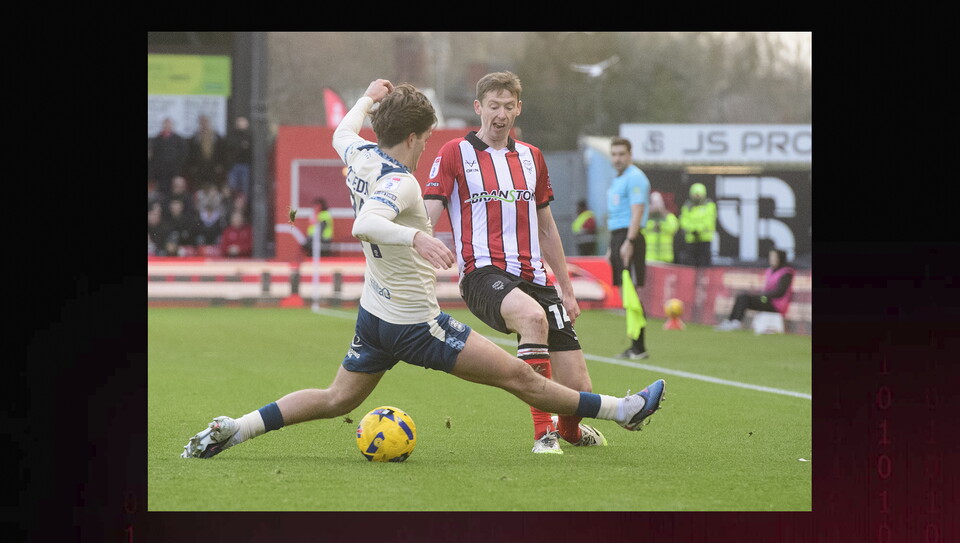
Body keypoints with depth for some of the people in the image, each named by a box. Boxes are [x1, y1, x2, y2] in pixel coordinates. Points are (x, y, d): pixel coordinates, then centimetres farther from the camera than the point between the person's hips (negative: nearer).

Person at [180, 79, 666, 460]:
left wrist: (368, 98, 34)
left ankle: (232, 429, 9)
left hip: (374, 314, 9)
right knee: (518, 376, -3)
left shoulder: (361, 158, 0)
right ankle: (620, 410, 4)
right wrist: (416, 237, -56)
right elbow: (363, 226, -44)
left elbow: (342, 134, 24)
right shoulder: (399, 182, -25)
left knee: (336, 400, 19)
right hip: (416, 325, -9)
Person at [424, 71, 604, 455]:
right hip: (484, 274, -5)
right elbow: (425, 219, -4)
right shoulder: (454, 153, 2)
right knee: (533, 316, -40)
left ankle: (569, 429, 36)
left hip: (533, 276, 5)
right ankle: (543, 433, -30)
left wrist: (567, 289, 25)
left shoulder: (531, 157, 18)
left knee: (578, 388, -3)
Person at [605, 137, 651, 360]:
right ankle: (633, 345, 10)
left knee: (632, 291, -12)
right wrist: (611, 246, 23)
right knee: (625, 293, 8)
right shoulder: (616, 180, 21)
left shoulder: (635, 178, -9)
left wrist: (629, 242, -24)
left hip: (629, 237, -10)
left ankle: (639, 347, -13)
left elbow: (637, 212, -17)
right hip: (617, 237, 10)